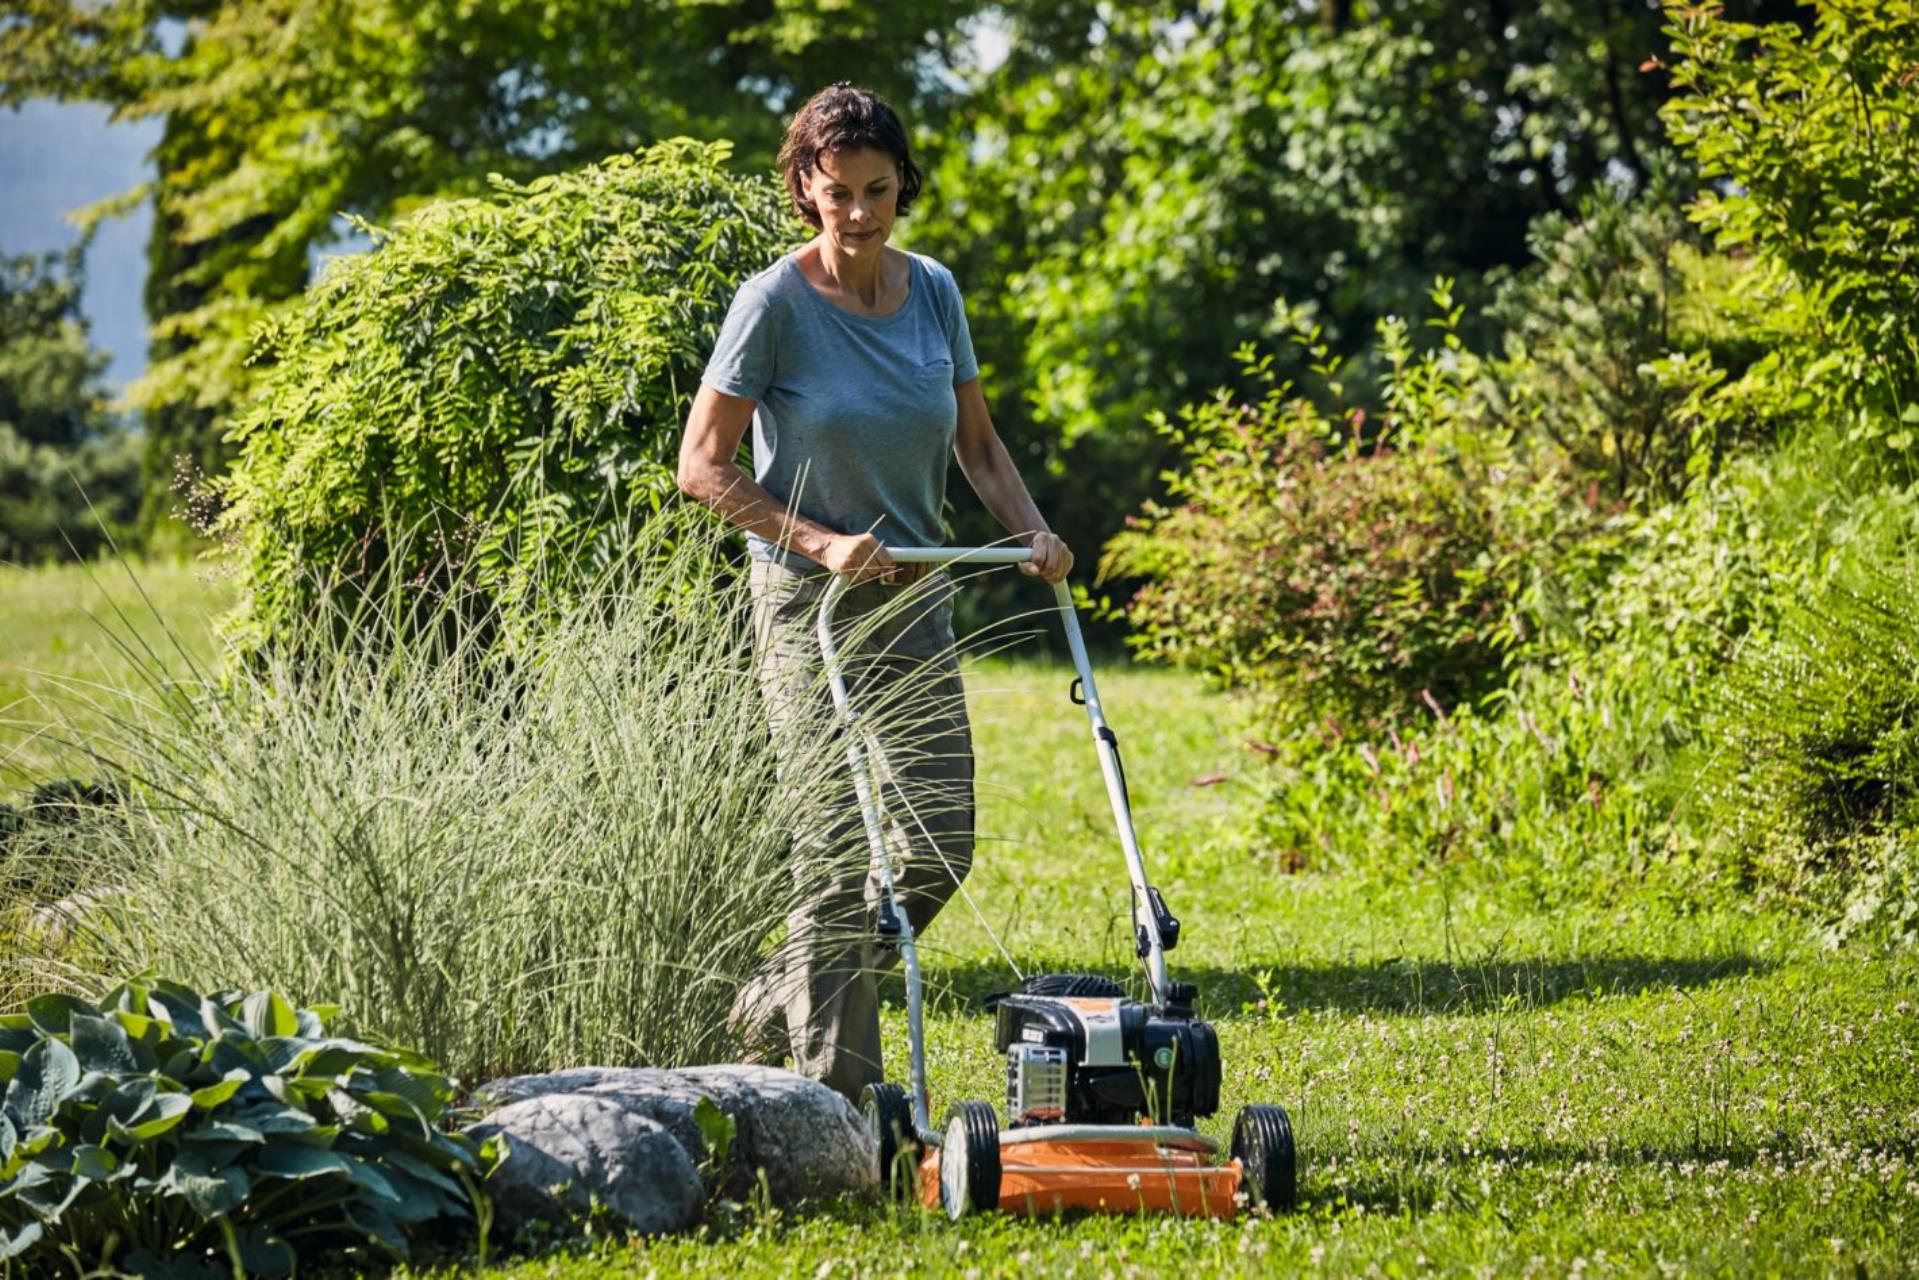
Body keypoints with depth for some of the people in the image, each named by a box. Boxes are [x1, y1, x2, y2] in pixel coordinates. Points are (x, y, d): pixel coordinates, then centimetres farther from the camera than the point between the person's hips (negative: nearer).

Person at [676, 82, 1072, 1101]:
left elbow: (977, 445, 13)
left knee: (940, 848, 2)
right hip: (811, 601, -5)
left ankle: (778, 1007, 22)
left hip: (916, 601, 6)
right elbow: (704, 466, -10)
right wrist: (823, 543, -18)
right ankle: (838, 1089, 1)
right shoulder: (776, 303, -11)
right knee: (840, 853, -7)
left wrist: (1033, 533, -4)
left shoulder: (932, 290, 5)